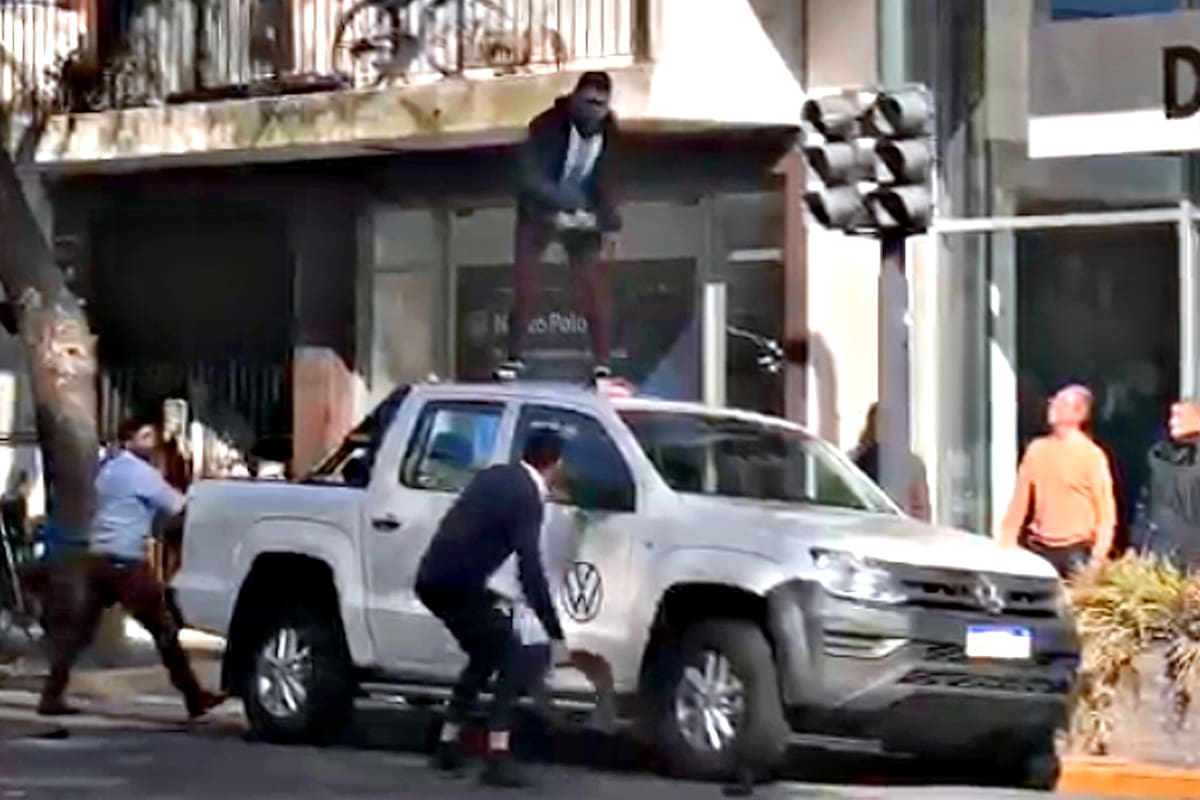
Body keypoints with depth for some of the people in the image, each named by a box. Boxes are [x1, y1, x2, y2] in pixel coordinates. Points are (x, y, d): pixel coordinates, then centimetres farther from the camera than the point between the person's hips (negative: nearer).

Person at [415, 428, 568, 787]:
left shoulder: (495, 476, 16)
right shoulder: (527, 497, -10)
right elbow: (530, 570, -16)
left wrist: (485, 594, 34)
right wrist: (555, 634, -14)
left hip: (433, 579, 8)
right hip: (456, 585, -8)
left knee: (484, 656, 24)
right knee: (511, 659, 1)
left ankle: (448, 744, 27)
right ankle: (498, 757, -8)